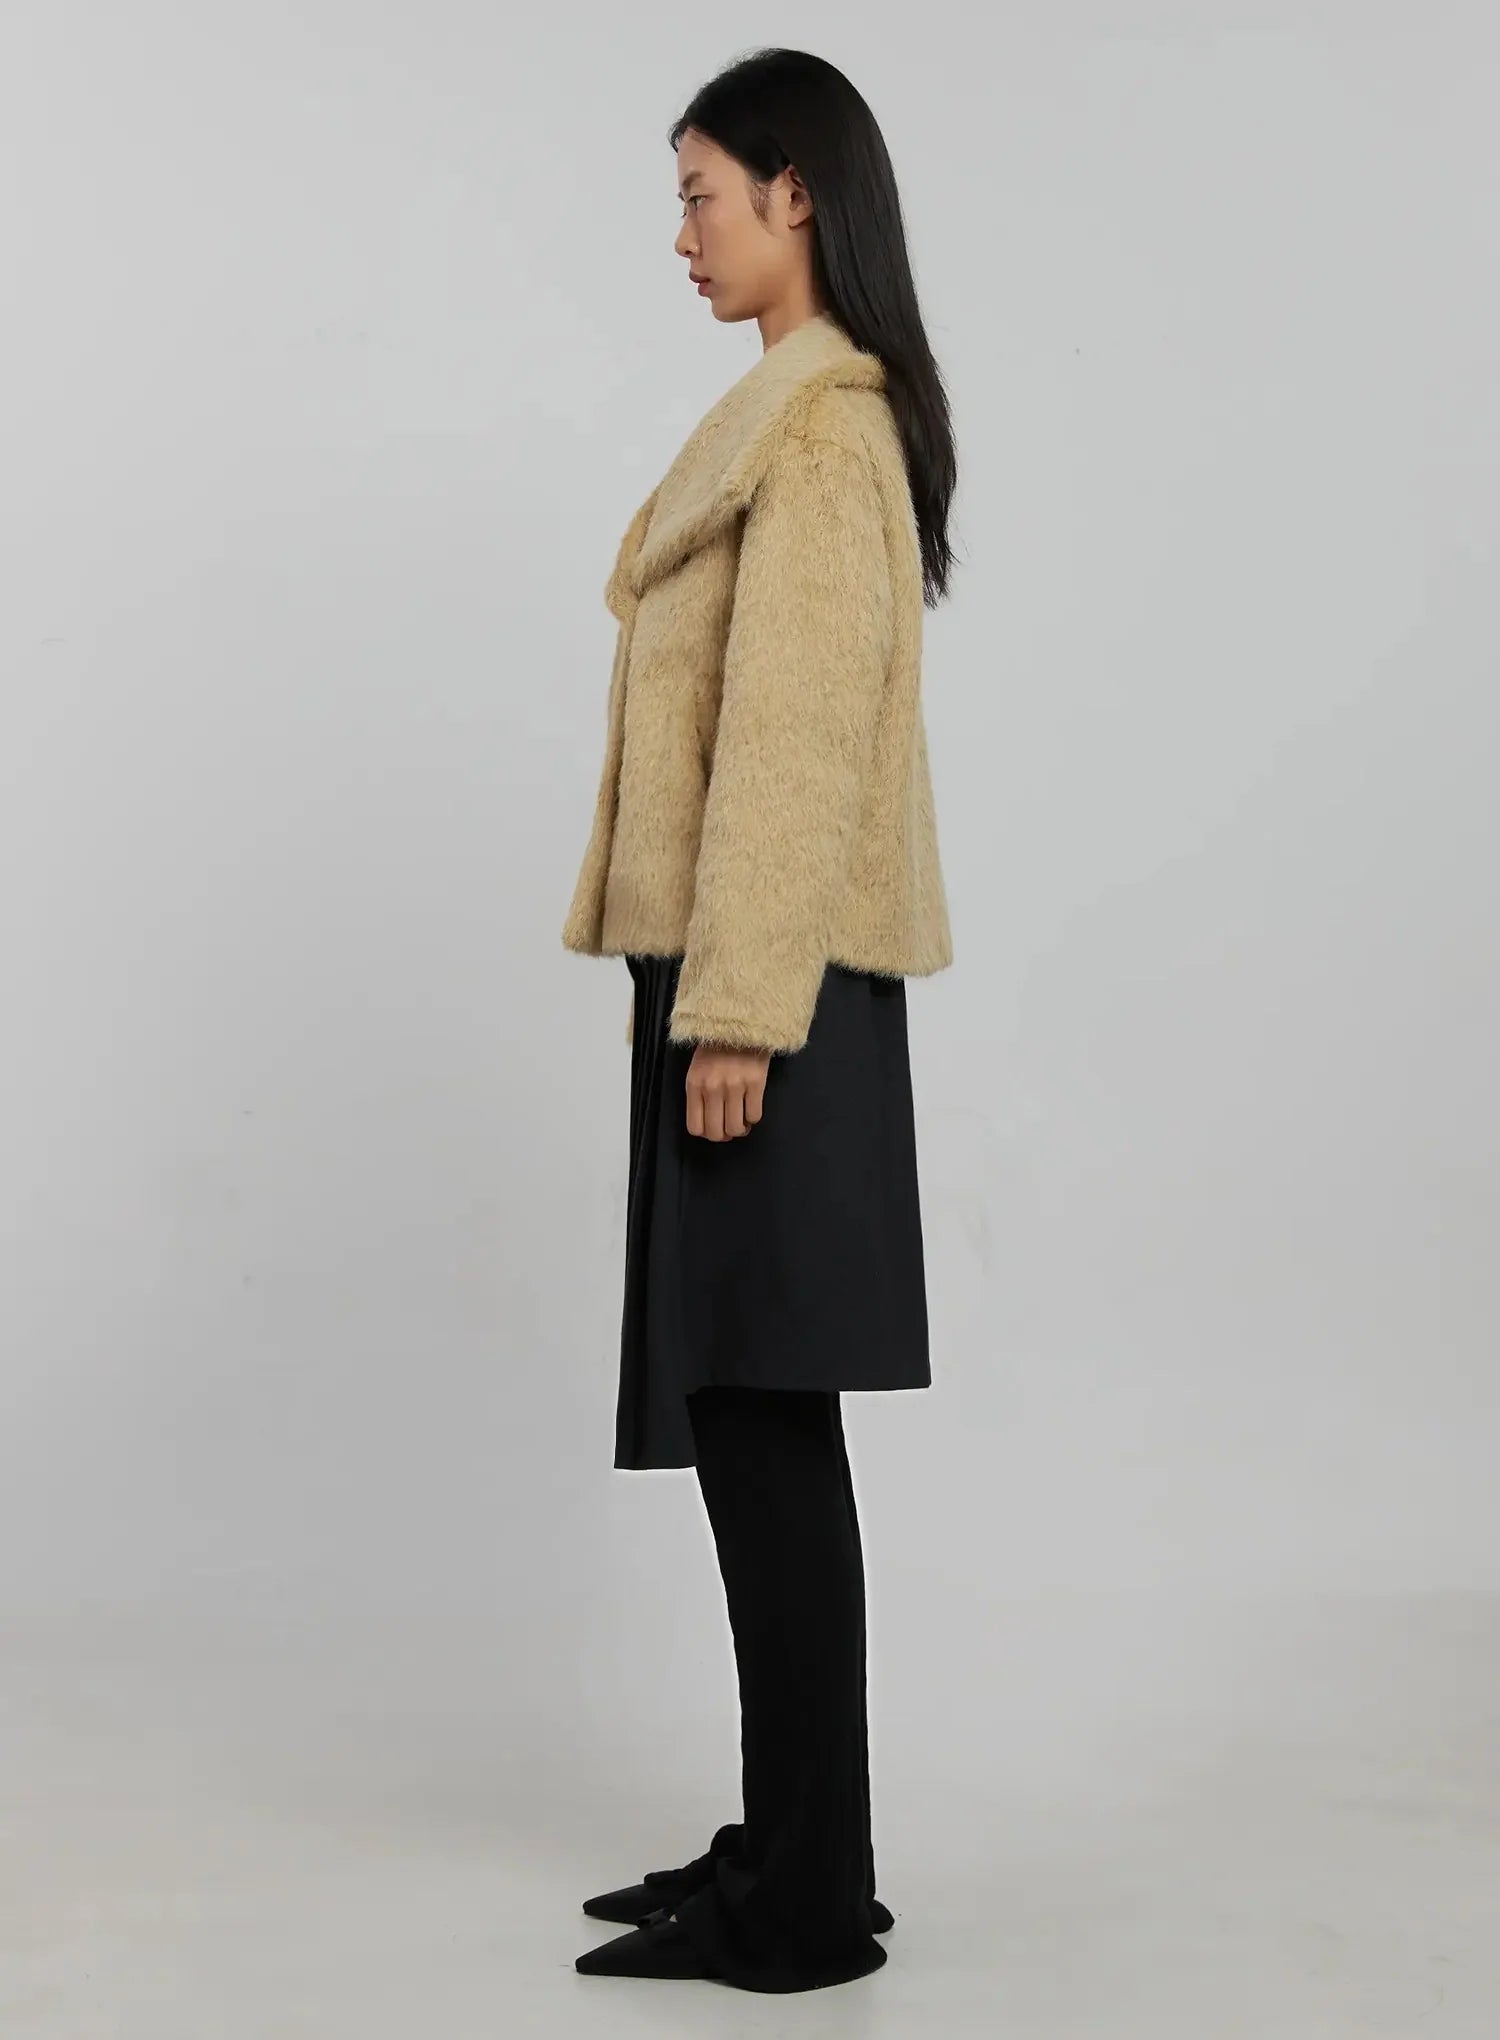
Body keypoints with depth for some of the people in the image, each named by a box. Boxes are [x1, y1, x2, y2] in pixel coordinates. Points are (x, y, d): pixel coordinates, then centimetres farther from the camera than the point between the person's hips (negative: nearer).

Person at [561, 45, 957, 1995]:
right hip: (753, 974, 10)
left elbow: (797, 732, -18)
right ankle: (795, 1853, 23)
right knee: (755, 1428, 12)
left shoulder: (815, 422, -11)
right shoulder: (825, 407, 19)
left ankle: (801, 1901, 6)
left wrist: (735, 1008, -20)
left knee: (759, 1424, -5)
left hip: (770, 980, -10)